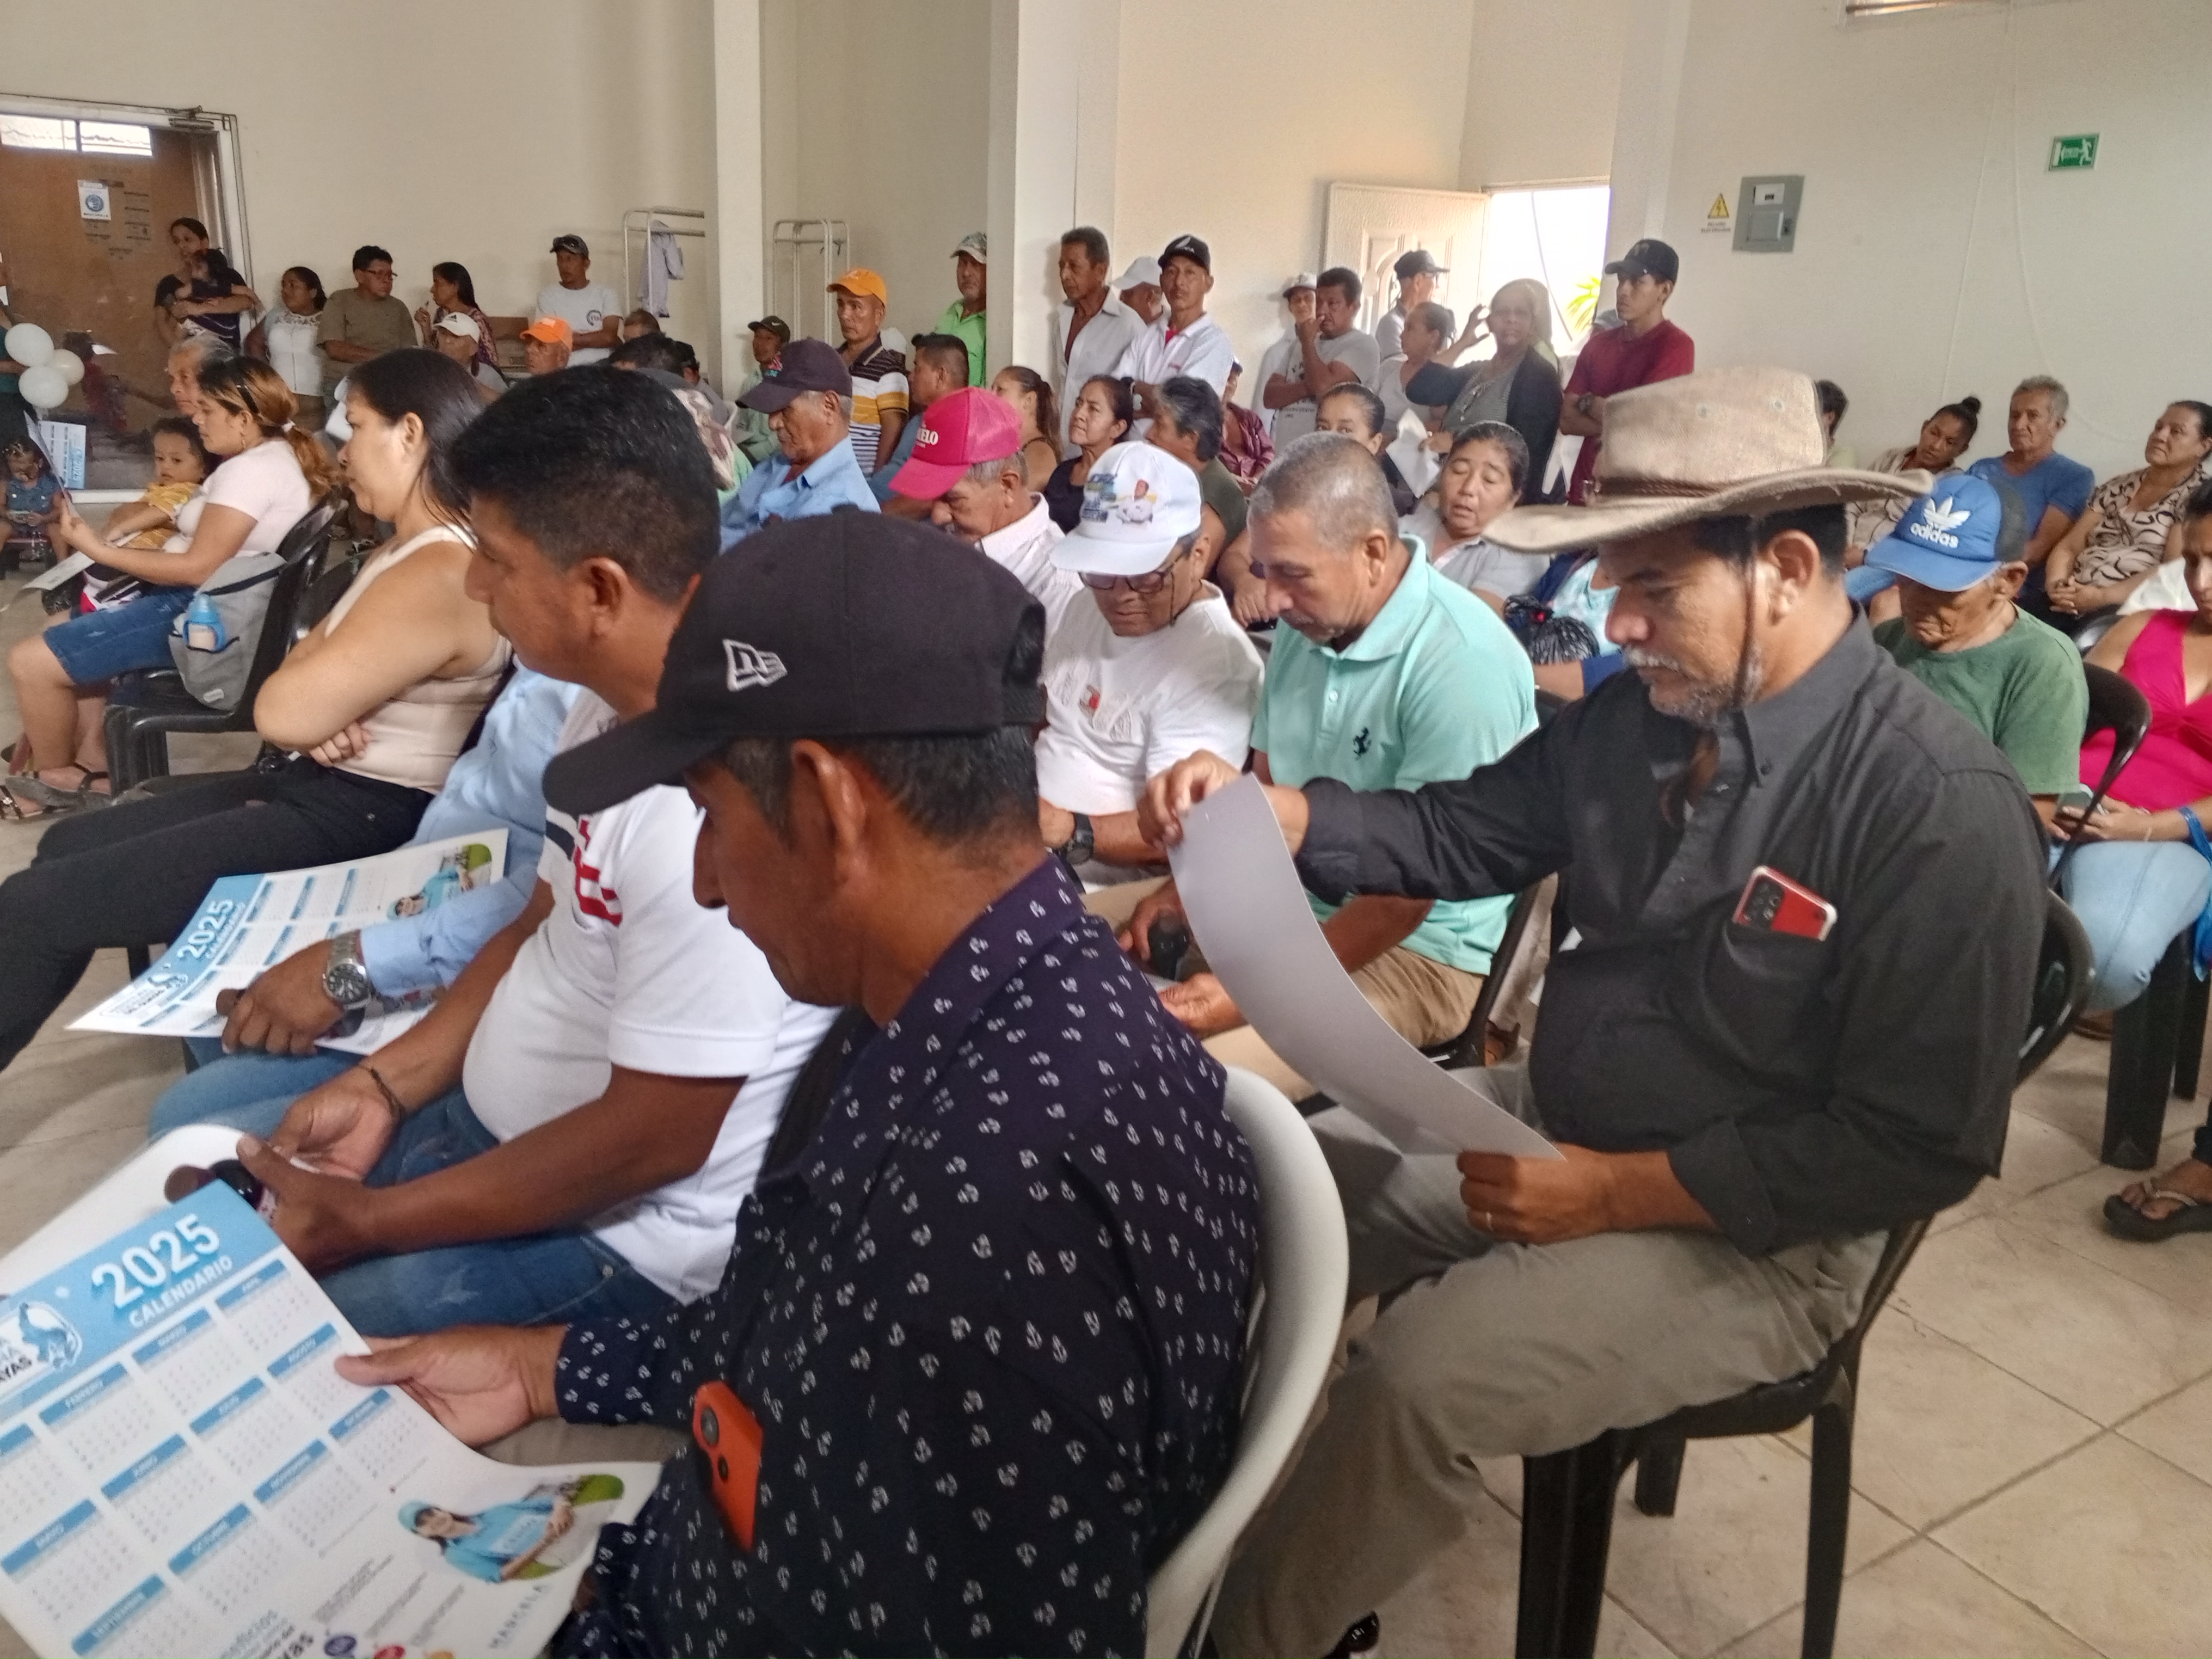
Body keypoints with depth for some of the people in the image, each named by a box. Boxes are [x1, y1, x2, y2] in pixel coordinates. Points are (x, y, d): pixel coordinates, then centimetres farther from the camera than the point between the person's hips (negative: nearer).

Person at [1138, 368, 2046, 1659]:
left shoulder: (1944, 808, -23)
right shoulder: (1634, 713, -3)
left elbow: (1922, 1147, -22)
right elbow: (1463, 830, 6)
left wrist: (1613, 1192, -22)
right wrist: (1253, 808, -12)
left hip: (1753, 1233, -7)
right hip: (1550, 1120, 8)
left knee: (1415, 1380, -24)